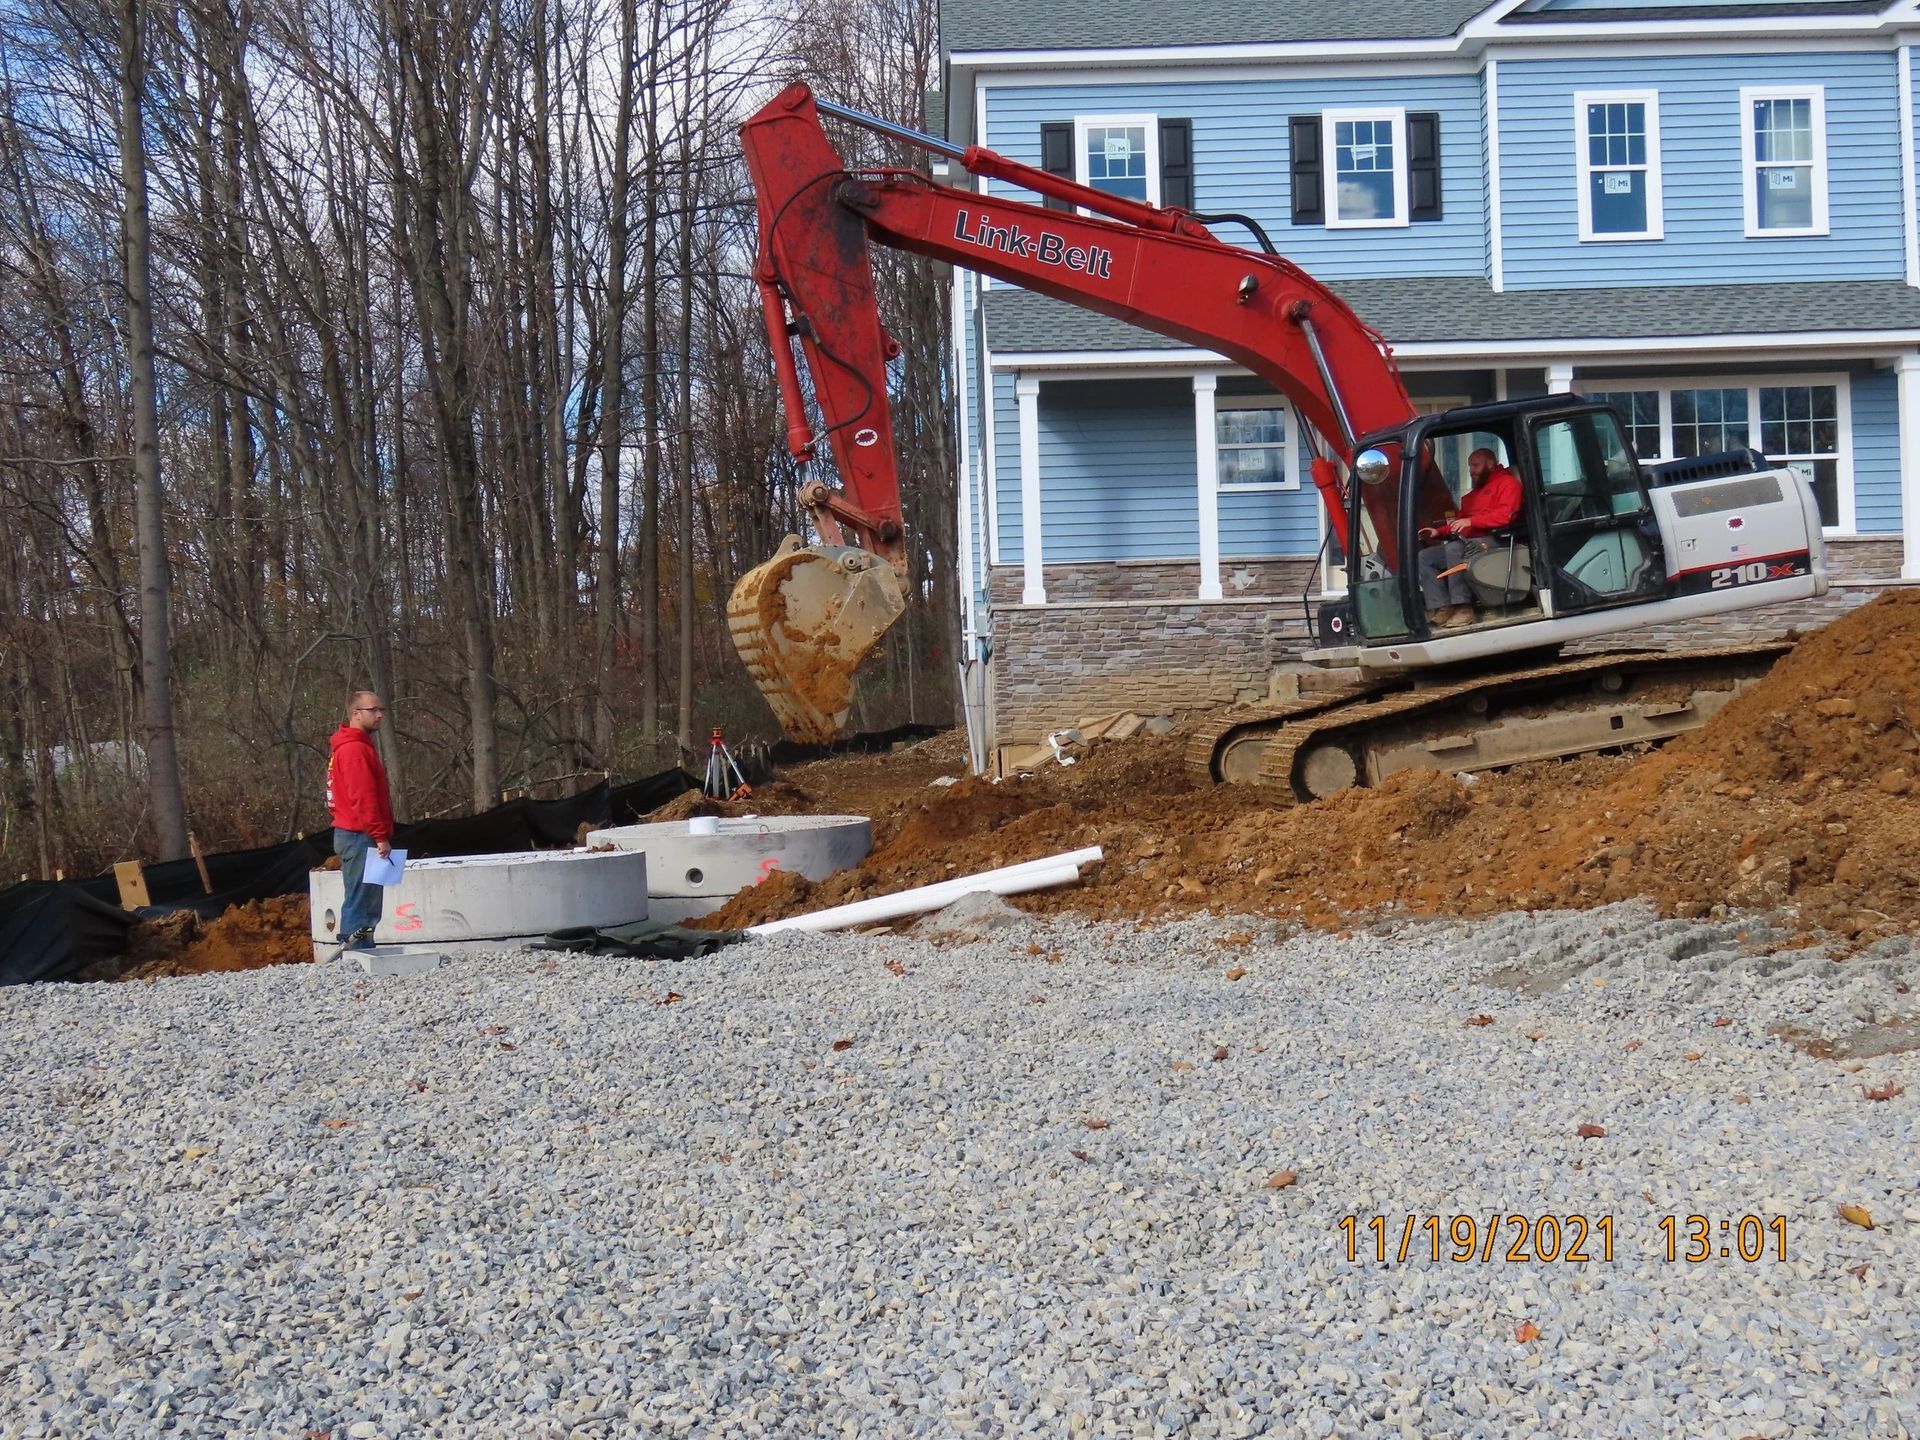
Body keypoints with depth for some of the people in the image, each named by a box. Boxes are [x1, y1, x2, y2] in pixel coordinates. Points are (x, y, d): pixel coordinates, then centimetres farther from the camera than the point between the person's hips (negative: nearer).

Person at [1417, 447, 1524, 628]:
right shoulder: (1473, 494, 30)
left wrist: (1471, 521, -19)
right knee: (1424, 557, -8)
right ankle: (1441, 610, -24)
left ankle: (1463, 609, -37)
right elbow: (1460, 521, 23)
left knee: (1454, 548, -36)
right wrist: (1438, 532, 5)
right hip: (1467, 544, 9)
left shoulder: (1507, 483, 3)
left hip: (1493, 541, -9)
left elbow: (1505, 515, -14)